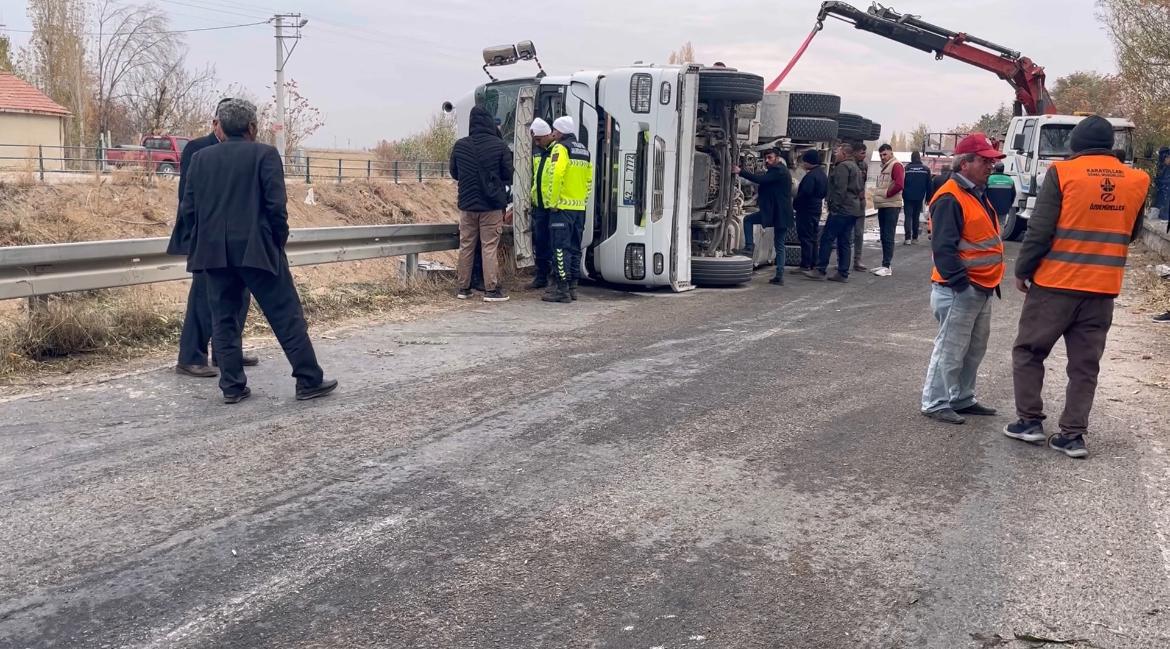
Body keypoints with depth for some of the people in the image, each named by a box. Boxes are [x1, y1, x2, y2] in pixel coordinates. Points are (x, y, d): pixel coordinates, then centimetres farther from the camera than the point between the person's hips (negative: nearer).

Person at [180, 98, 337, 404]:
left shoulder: (200, 158, 8)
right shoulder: (265, 154, -4)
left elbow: (188, 208, 6)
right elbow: (276, 205, -10)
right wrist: (279, 241, 3)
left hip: (214, 252, 4)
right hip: (257, 250, -4)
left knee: (223, 319, 11)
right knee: (287, 317, 2)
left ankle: (232, 387, 12)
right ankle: (309, 381, 6)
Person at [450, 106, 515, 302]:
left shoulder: (460, 146, -1)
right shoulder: (500, 146, -10)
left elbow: (454, 174, 10)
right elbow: (508, 175, -3)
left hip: (467, 204, 3)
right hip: (492, 205, -3)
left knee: (466, 247, 11)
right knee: (489, 247, -1)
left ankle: (463, 288, 15)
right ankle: (491, 289, -2)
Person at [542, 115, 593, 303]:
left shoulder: (560, 147, -9)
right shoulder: (583, 150, 16)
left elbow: (556, 175, -21)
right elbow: (589, 178, 15)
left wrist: (552, 201, -15)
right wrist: (582, 199, 17)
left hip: (563, 207, -8)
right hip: (579, 208, 8)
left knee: (561, 248, -6)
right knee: (575, 248, 13)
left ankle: (562, 290, -6)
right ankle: (572, 287, 18)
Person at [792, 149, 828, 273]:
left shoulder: (811, 175, -20)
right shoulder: (823, 174, 12)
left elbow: (804, 193, -24)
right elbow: (825, 193, 20)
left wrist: (794, 204, -13)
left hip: (806, 210, -10)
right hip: (817, 209, 10)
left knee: (805, 238, -6)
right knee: (813, 237, 15)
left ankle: (805, 265, -5)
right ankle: (813, 263, 19)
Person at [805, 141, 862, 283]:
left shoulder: (842, 167, -10)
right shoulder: (855, 167, 22)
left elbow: (840, 189, -19)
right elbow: (861, 190, 26)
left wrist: (834, 206, -17)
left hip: (841, 210, -10)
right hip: (853, 210, 10)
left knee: (827, 239, -7)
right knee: (844, 242, 10)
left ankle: (820, 270, -8)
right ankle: (843, 273, 9)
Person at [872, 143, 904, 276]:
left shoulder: (896, 166, -10)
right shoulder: (884, 167, 21)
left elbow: (899, 185, -22)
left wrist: (886, 194, -13)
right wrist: (878, 194, 9)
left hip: (891, 206, -10)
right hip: (882, 206, 10)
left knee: (888, 237, -9)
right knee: (884, 237, 12)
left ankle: (887, 267, -9)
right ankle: (885, 264, 18)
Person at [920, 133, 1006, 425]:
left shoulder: (978, 195, 16)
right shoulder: (950, 198, -17)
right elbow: (943, 247, -23)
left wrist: (991, 281, 19)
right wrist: (960, 281, -26)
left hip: (981, 289, 10)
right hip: (959, 290, -10)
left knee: (975, 348, 17)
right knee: (950, 349, -4)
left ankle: (962, 399, 28)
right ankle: (935, 403, 6)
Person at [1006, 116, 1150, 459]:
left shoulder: (1063, 172, -9)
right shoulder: (1137, 181, 4)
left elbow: (1039, 230, -11)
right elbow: (1131, 233, 16)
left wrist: (1023, 271, -1)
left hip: (1055, 283, -4)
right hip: (1103, 289, 4)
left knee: (1028, 351, 12)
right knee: (1085, 364, 10)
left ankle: (1030, 421, 13)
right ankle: (1073, 435, 10)